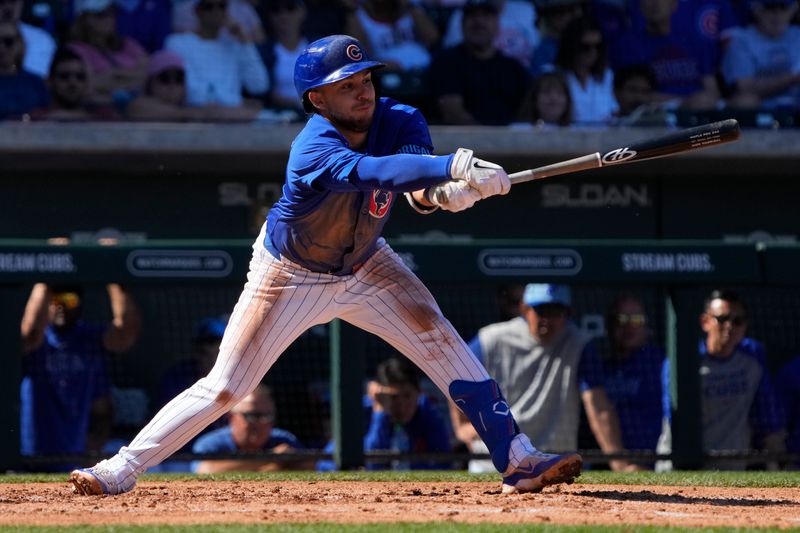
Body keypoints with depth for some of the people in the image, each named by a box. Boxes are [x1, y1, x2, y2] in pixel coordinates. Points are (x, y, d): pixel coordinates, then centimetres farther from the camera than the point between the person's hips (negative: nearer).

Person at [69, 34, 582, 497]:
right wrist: (453, 166, -65)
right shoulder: (314, 148, -35)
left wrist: (444, 191, -59)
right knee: (224, 387, -6)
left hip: (365, 263, 5)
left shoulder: (401, 122, -18)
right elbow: (368, 172, -54)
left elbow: (420, 186, -34)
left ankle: (518, 460, -7)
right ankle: (121, 469, 3)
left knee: (441, 341, -11)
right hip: (291, 277, -5)